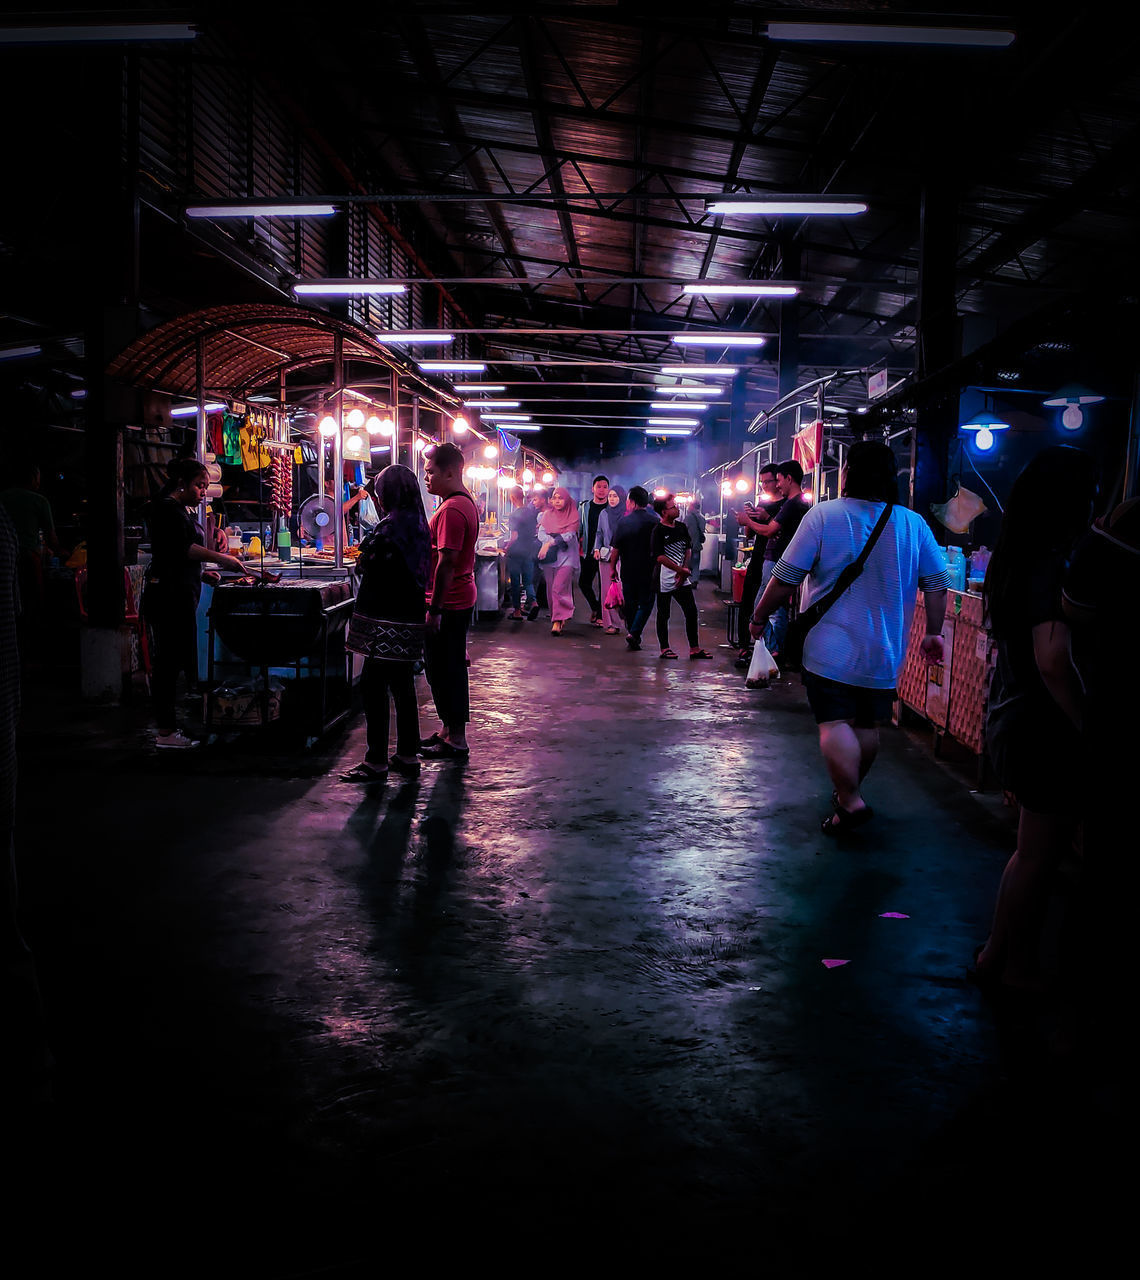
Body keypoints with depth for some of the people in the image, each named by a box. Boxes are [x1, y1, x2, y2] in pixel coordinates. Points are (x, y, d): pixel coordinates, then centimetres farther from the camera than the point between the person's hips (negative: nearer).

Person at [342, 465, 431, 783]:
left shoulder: (390, 528, -17)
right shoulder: (418, 524, 9)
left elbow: (366, 566, -12)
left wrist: (361, 555, 11)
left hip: (386, 620, -9)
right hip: (410, 618, 9)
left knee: (373, 686, -3)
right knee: (402, 685, 14)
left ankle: (376, 762, -1)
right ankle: (408, 757, 20)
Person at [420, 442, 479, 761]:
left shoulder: (451, 509, -20)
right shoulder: (466, 502, 14)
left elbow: (446, 563, -24)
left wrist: (435, 609, -22)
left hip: (447, 603, -10)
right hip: (460, 600, 10)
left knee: (445, 672, -3)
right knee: (446, 670, 17)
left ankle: (456, 741, 4)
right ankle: (447, 730, 27)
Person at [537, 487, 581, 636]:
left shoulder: (572, 516, 4)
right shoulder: (547, 514, 13)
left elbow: (569, 535, -8)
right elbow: (541, 533, 2)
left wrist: (550, 543, -18)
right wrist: (558, 541, -14)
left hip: (566, 556, -4)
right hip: (549, 556, 4)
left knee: (559, 588, -16)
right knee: (551, 589, 3)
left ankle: (557, 622, -18)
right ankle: (557, 619, 12)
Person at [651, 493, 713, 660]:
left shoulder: (681, 527, 10)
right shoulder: (658, 530, -10)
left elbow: (688, 549, 12)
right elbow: (660, 557, -15)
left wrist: (685, 569, -4)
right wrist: (682, 570, -15)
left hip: (682, 578, 6)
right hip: (664, 579, -6)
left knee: (691, 611, 3)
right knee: (664, 614, 4)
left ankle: (694, 648, 9)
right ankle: (664, 648, 14)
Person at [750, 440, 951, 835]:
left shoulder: (823, 516, -10)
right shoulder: (914, 524, 1)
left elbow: (785, 578, -10)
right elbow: (937, 583, 5)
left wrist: (760, 617, 4)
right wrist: (933, 632, 17)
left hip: (831, 647, -4)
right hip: (884, 652, 5)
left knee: (834, 723, -4)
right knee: (867, 724, 16)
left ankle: (851, 801, -14)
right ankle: (849, 791, 31)